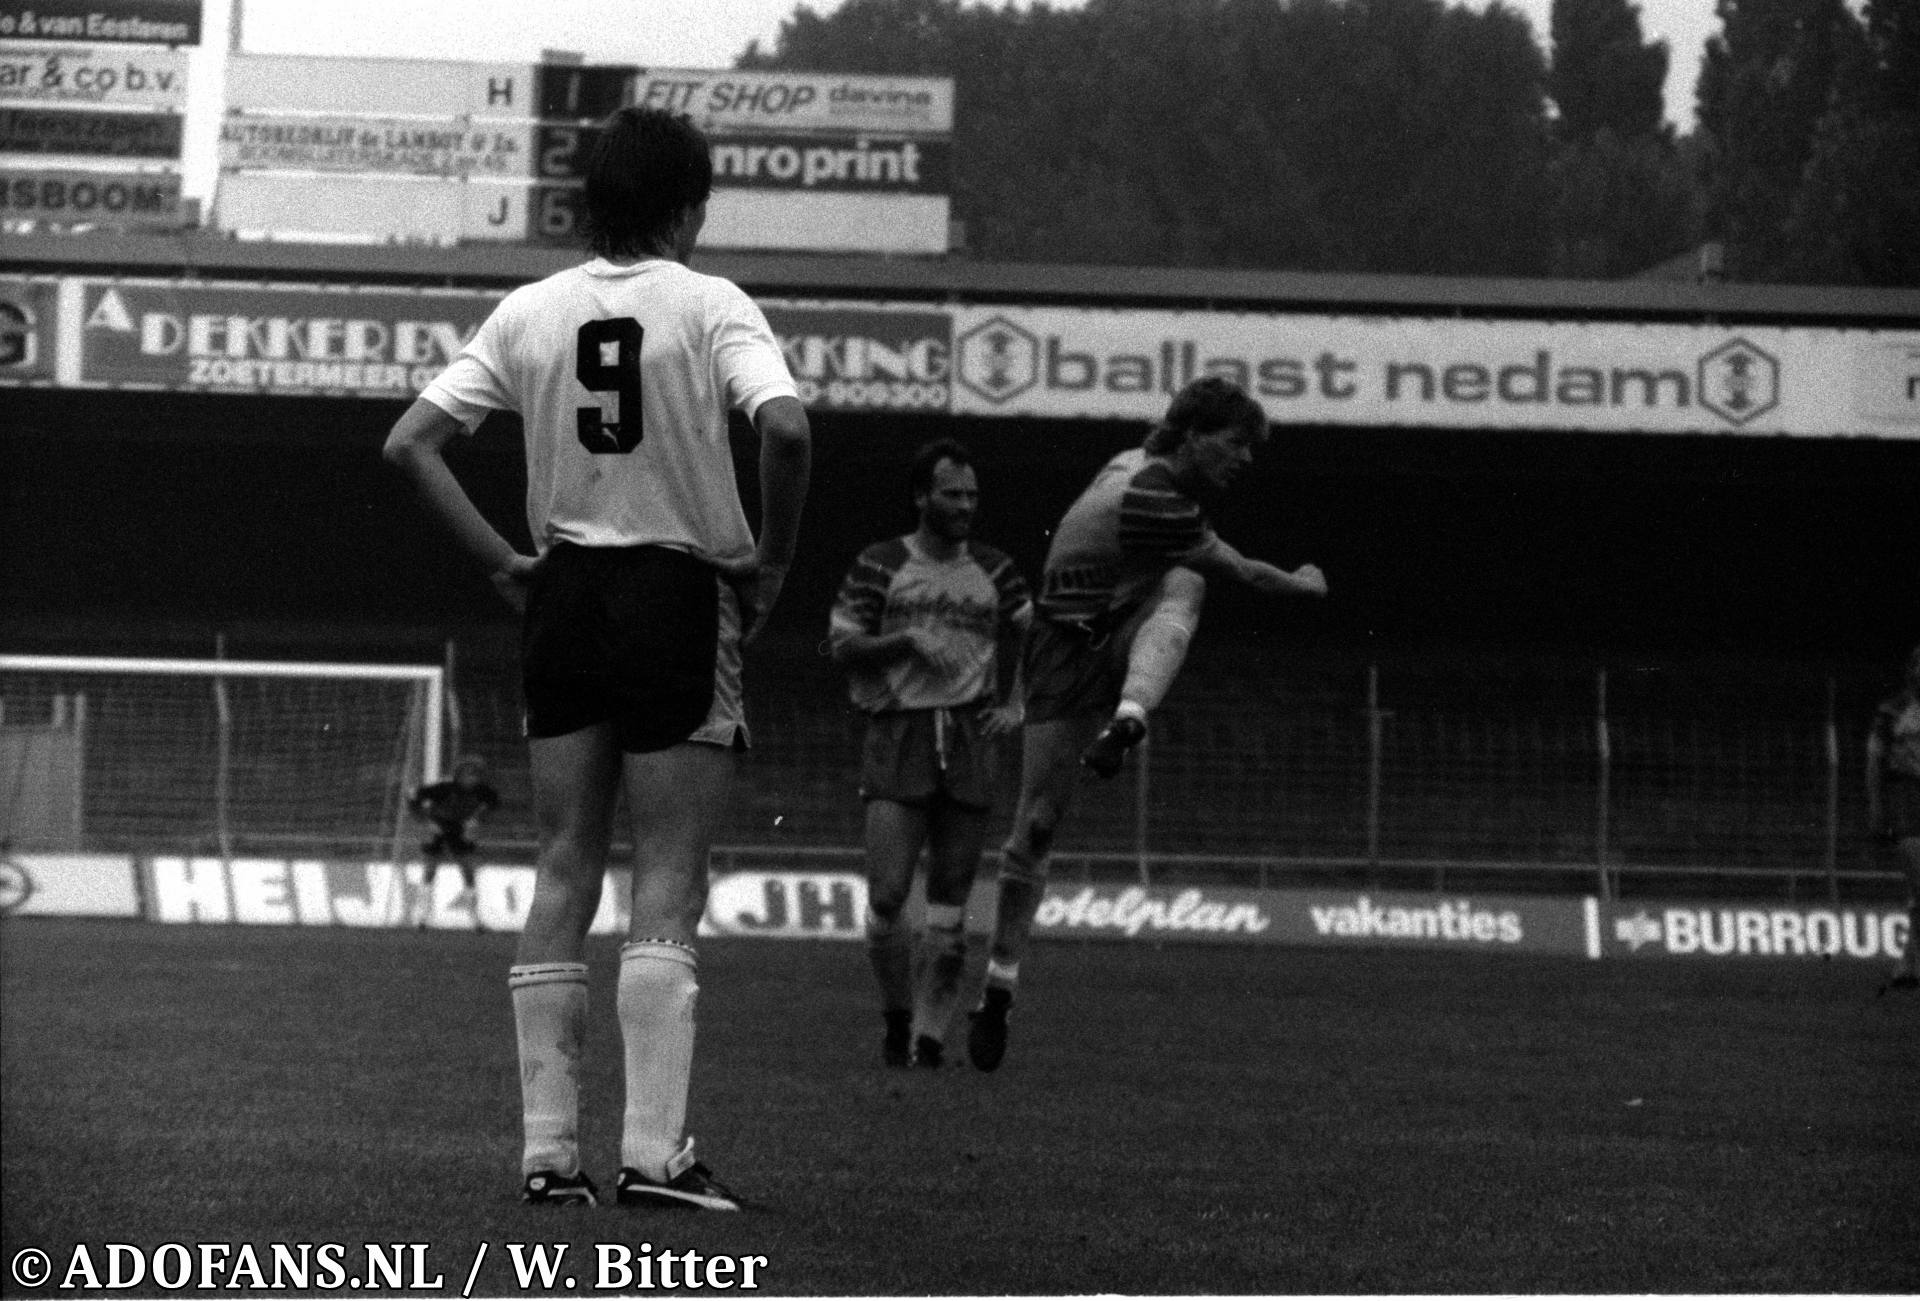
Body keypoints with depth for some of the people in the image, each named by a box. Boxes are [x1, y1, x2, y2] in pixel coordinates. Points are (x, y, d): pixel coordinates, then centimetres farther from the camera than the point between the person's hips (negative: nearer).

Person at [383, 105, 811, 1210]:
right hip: (680, 597, -4)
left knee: (563, 880, 9)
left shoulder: (529, 312, 6)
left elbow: (411, 443, 3)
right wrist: (773, 560, -10)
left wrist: (502, 561, 6)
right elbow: (786, 426, -24)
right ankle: (654, 1153, -8)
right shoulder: (711, 307, -8)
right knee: (667, 891, -2)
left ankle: (550, 1151, 6)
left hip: (564, 593, 4)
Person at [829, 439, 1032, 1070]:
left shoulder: (993, 570, 11)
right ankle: (898, 1018, 9)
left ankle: (930, 1033, 3)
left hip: (971, 737, 2)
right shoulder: (880, 566, 3)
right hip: (898, 735, -2)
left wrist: (1015, 706, 8)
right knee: (886, 895, -10)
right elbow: (842, 646, 1)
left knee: (950, 903, 0)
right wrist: (905, 642, -13)